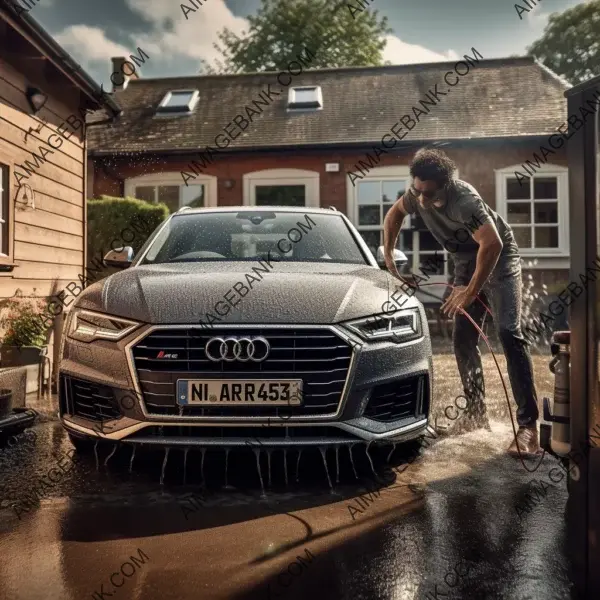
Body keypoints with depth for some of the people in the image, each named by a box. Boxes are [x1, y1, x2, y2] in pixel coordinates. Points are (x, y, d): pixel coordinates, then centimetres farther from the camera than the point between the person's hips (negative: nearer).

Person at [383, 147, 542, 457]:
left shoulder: (464, 200, -33)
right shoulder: (417, 195, -11)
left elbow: (492, 244, -39)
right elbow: (394, 213, 8)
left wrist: (471, 292, -33)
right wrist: (388, 257, 2)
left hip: (498, 259, -7)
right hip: (466, 263, 7)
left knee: (508, 333, -20)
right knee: (462, 340, 1)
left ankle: (528, 423, -19)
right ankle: (476, 411, 13)